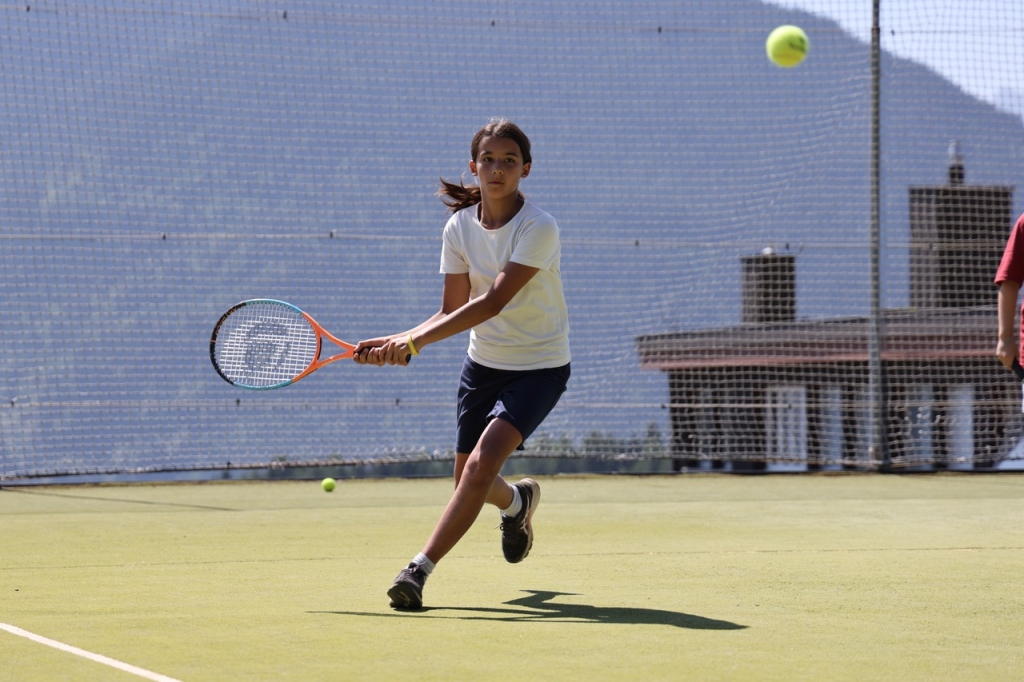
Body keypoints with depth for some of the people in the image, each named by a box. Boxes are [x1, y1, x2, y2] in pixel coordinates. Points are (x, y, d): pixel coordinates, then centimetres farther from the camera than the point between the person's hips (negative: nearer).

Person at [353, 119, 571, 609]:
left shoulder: (538, 229, -22)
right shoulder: (460, 228, -5)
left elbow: (493, 302, -30)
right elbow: (453, 311, -2)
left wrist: (415, 340, -35)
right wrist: (398, 342, -19)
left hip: (539, 366, -6)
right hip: (483, 363, 6)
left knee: (481, 464, -23)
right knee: (469, 480, 14)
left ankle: (420, 569, -23)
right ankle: (518, 500, 50)